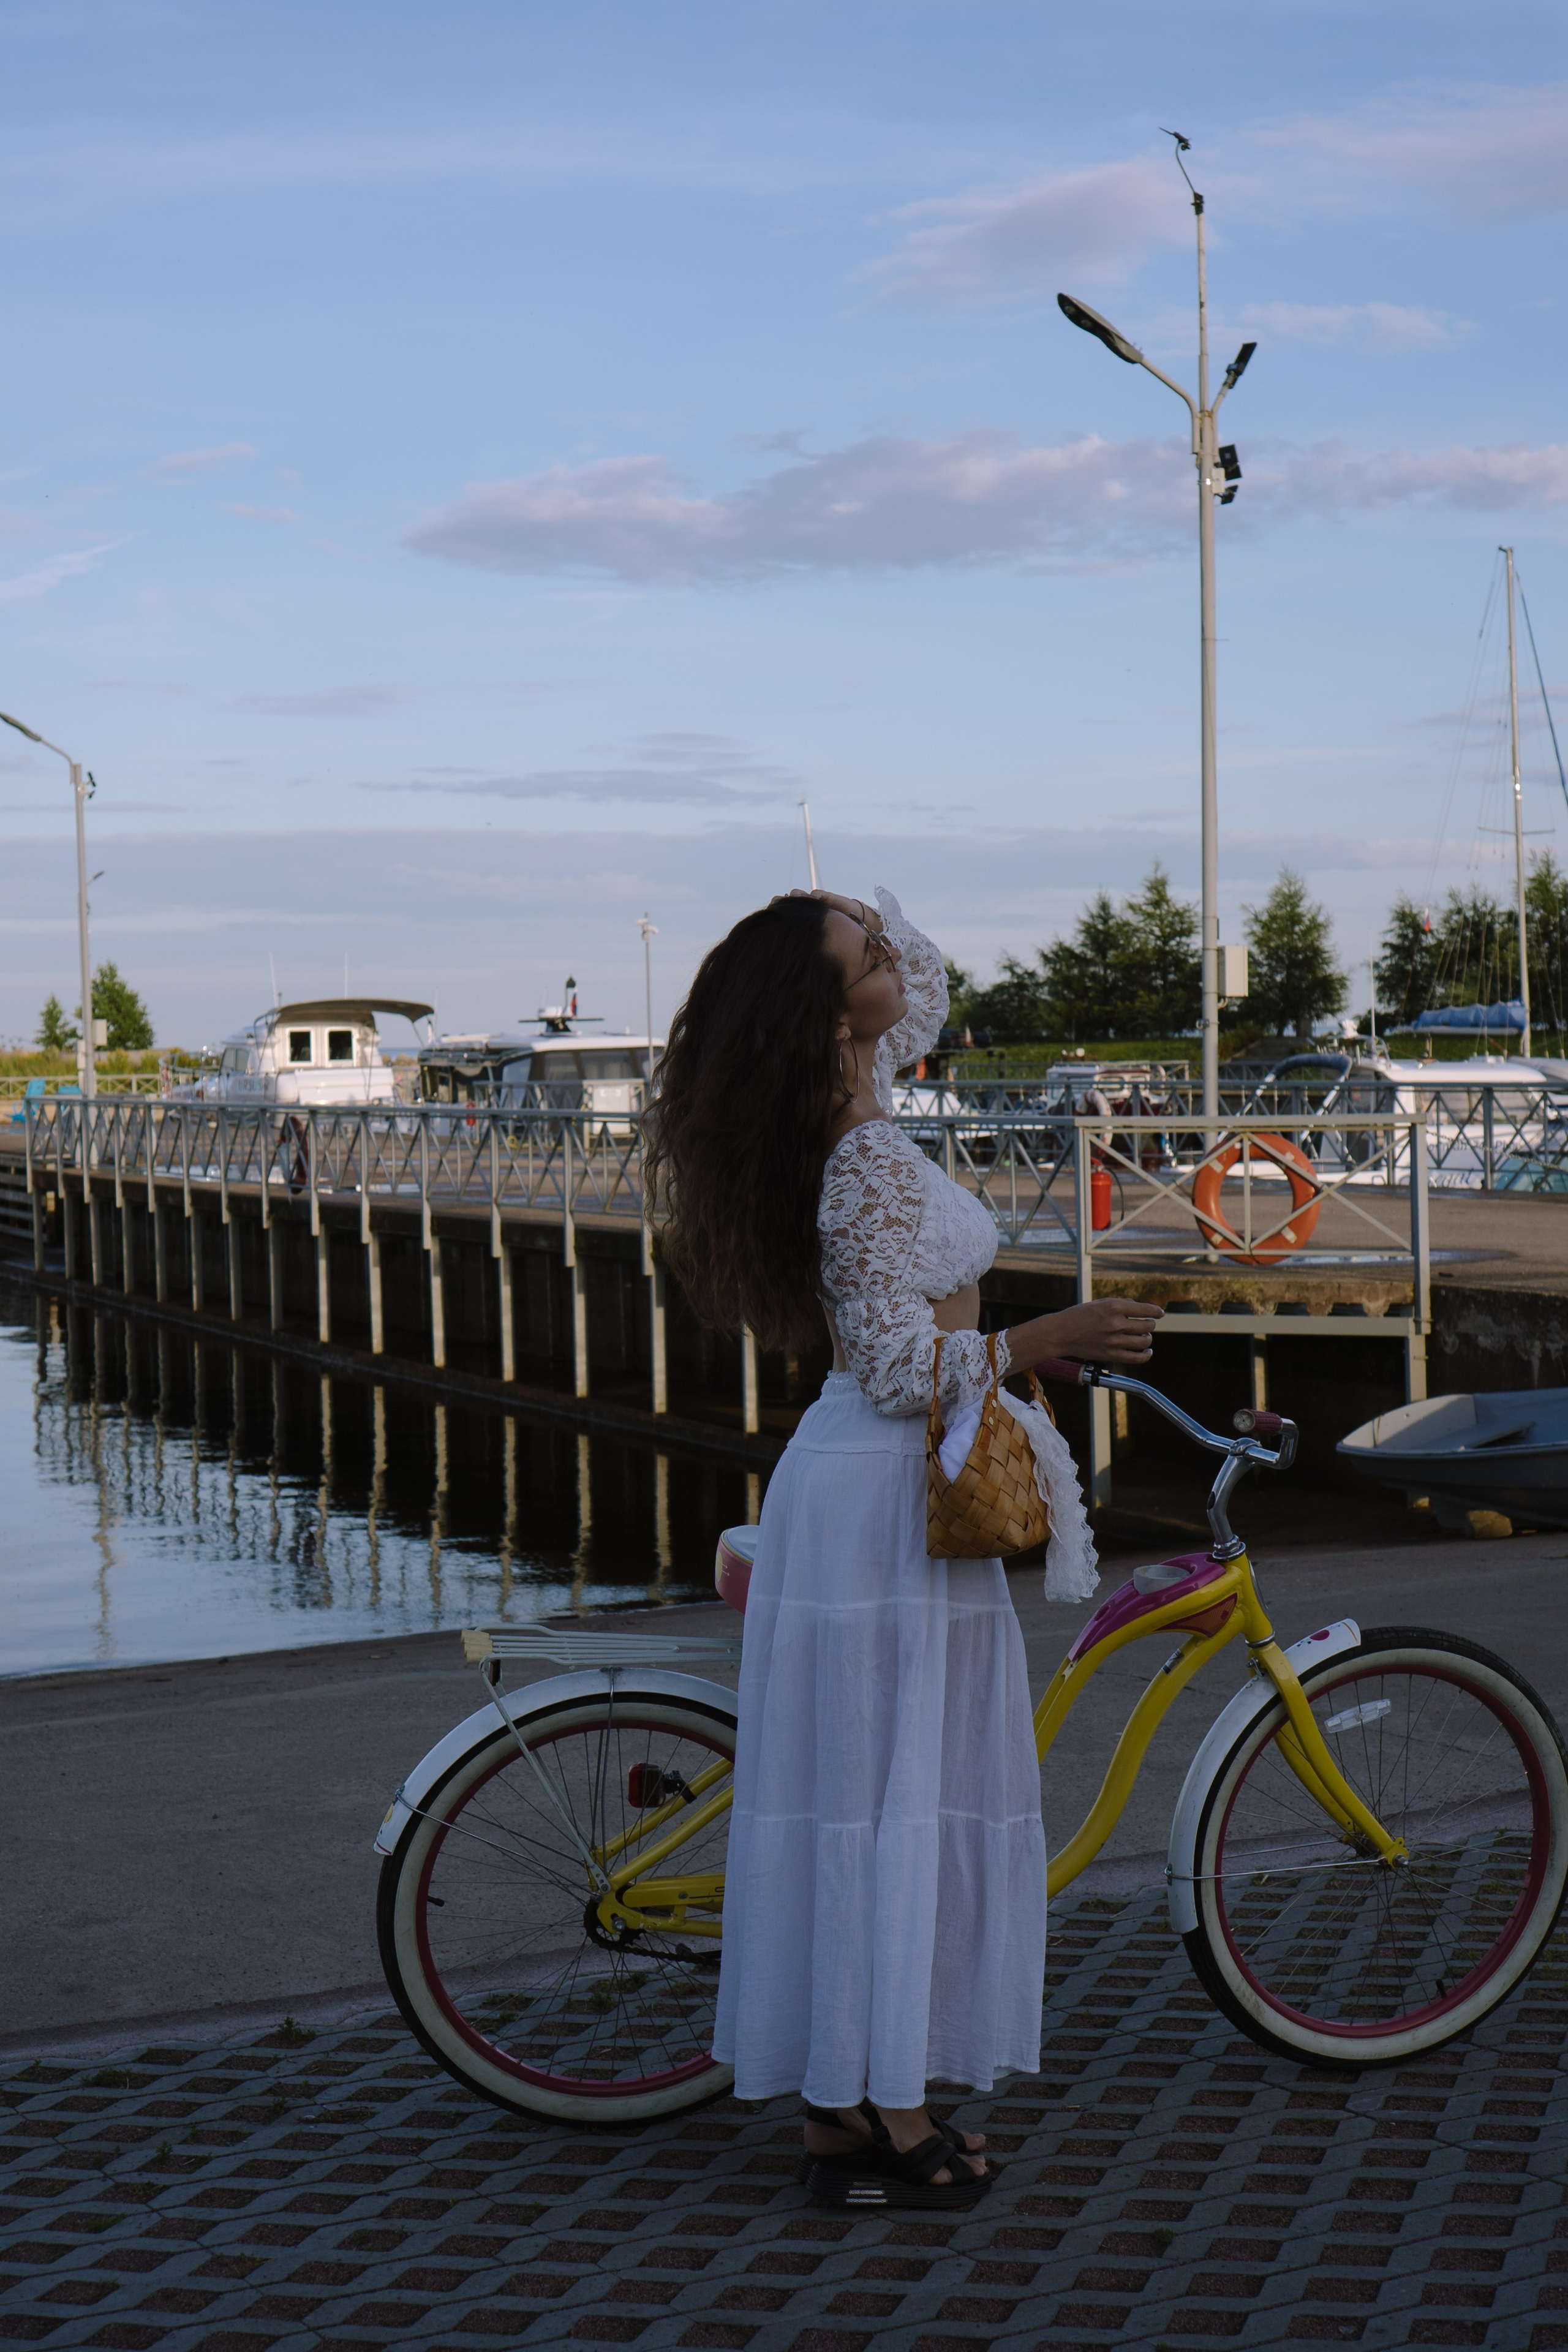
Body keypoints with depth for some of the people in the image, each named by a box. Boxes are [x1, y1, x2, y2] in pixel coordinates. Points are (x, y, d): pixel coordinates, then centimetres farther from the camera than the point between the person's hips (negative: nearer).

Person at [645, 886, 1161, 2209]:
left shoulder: (850, 1109, 7)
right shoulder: (873, 1168, -21)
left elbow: (934, 976, 26)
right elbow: (902, 1370, -22)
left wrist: (834, 912, 12)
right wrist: (1053, 1339, -25)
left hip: (867, 1488, 10)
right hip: (887, 1501, -10)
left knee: (870, 1793, 12)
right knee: (896, 1792, -5)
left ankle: (850, 2103, 18)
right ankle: (883, 2118, 1)